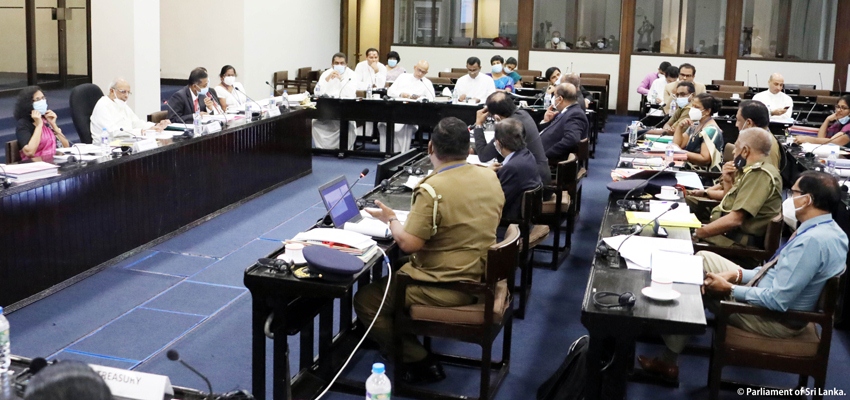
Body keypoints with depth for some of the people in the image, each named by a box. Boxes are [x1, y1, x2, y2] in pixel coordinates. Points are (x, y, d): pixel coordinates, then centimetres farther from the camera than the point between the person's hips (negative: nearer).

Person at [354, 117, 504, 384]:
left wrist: (391, 219, -4)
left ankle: (420, 362, 6)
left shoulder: (432, 190, -24)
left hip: (448, 287, -8)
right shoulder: (491, 177, 0)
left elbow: (408, 244, -23)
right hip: (480, 276, 9)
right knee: (396, 273, 28)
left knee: (365, 301, 5)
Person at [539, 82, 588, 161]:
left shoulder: (575, 114, -13)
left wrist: (545, 155, -28)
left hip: (552, 160, -10)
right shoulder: (563, 112, 17)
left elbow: (571, 140, -30)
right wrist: (546, 121, 4)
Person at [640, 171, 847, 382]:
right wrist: (738, 274, -1)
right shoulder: (826, 228, 1)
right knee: (703, 259, 11)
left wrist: (730, 289, -18)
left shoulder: (812, 240, -31)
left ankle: (669, 361, 13)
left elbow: (778, 300, -30)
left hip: (777, 318, -10)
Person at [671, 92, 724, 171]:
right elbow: (677, 145, 12)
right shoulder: (695, 124, 13)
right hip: (689, 168, 8)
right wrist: (679, 127, -3)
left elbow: (705, 159, -22)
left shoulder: (711, 130, -14)